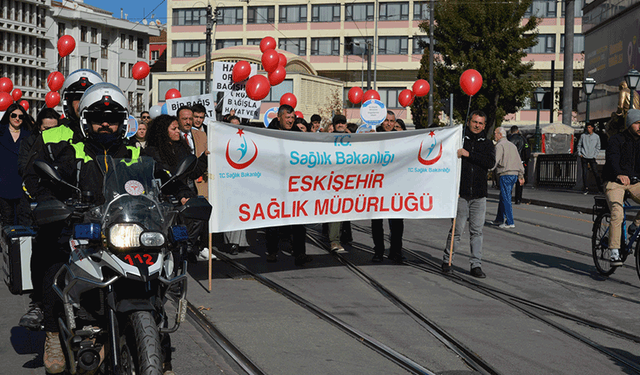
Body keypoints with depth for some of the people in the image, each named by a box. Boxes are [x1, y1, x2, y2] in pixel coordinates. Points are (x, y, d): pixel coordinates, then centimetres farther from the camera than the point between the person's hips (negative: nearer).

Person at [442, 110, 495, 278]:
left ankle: (476, 265, 8)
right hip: (461, 194, -2)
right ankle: (447, 260, 15)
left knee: (477, 231, 3)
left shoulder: (487, 143, 10)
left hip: (479, 195, 2)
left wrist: (469, 154, -17)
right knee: (457, 229, -1)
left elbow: (491, 162, -8)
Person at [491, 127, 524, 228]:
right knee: (503, 197, 17)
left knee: (506, 198, -6)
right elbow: (519, 161, 20)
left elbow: (495, 160, -18)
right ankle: (499, 219, 23)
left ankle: (510, 222, -7)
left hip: (505, 174, -8)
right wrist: (521, 176, 24)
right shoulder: (512, 145, 18)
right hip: (514, 174, 8)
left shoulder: (500, 145, -7)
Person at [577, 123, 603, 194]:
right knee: (584, 173, -1)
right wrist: (579, 154, 0)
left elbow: (598, 147, 11)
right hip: (584, 157, 0)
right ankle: (585, 188, 6)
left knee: (596, 173, -5)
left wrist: (595, 156, 0)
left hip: (592, 158, 0)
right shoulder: (583, 136, 6)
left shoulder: (596, 137, 6)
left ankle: (600, 187, 0)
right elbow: (579, 145, 12)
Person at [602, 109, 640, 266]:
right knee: (617, 213, -25)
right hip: (614, 182, -4)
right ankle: (614, 252, -20)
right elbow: (612, 159, -24)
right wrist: (619, 174, -44)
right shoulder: (616, 140, -6)